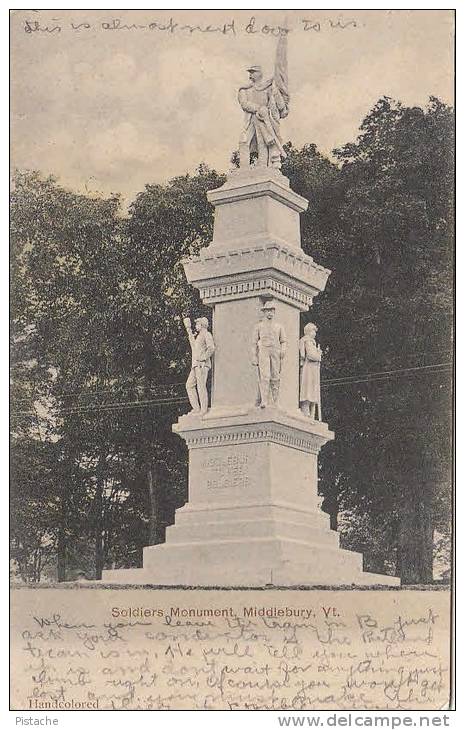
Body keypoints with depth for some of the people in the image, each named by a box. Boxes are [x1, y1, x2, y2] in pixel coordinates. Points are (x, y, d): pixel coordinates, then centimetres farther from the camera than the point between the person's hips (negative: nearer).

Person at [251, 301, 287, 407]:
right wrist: (254, 358, 2)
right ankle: (263, 402, -23)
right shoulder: (259, 326, 12)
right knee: (264, 377, -16)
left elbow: (283, 341, 16)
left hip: (276, 353, 2)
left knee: (275, 378, -2)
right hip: (263, 352, -2)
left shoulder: (279, 326, 17)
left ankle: (274, 402, 2)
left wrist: (283, 350, -5)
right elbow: (254, 343, 10)